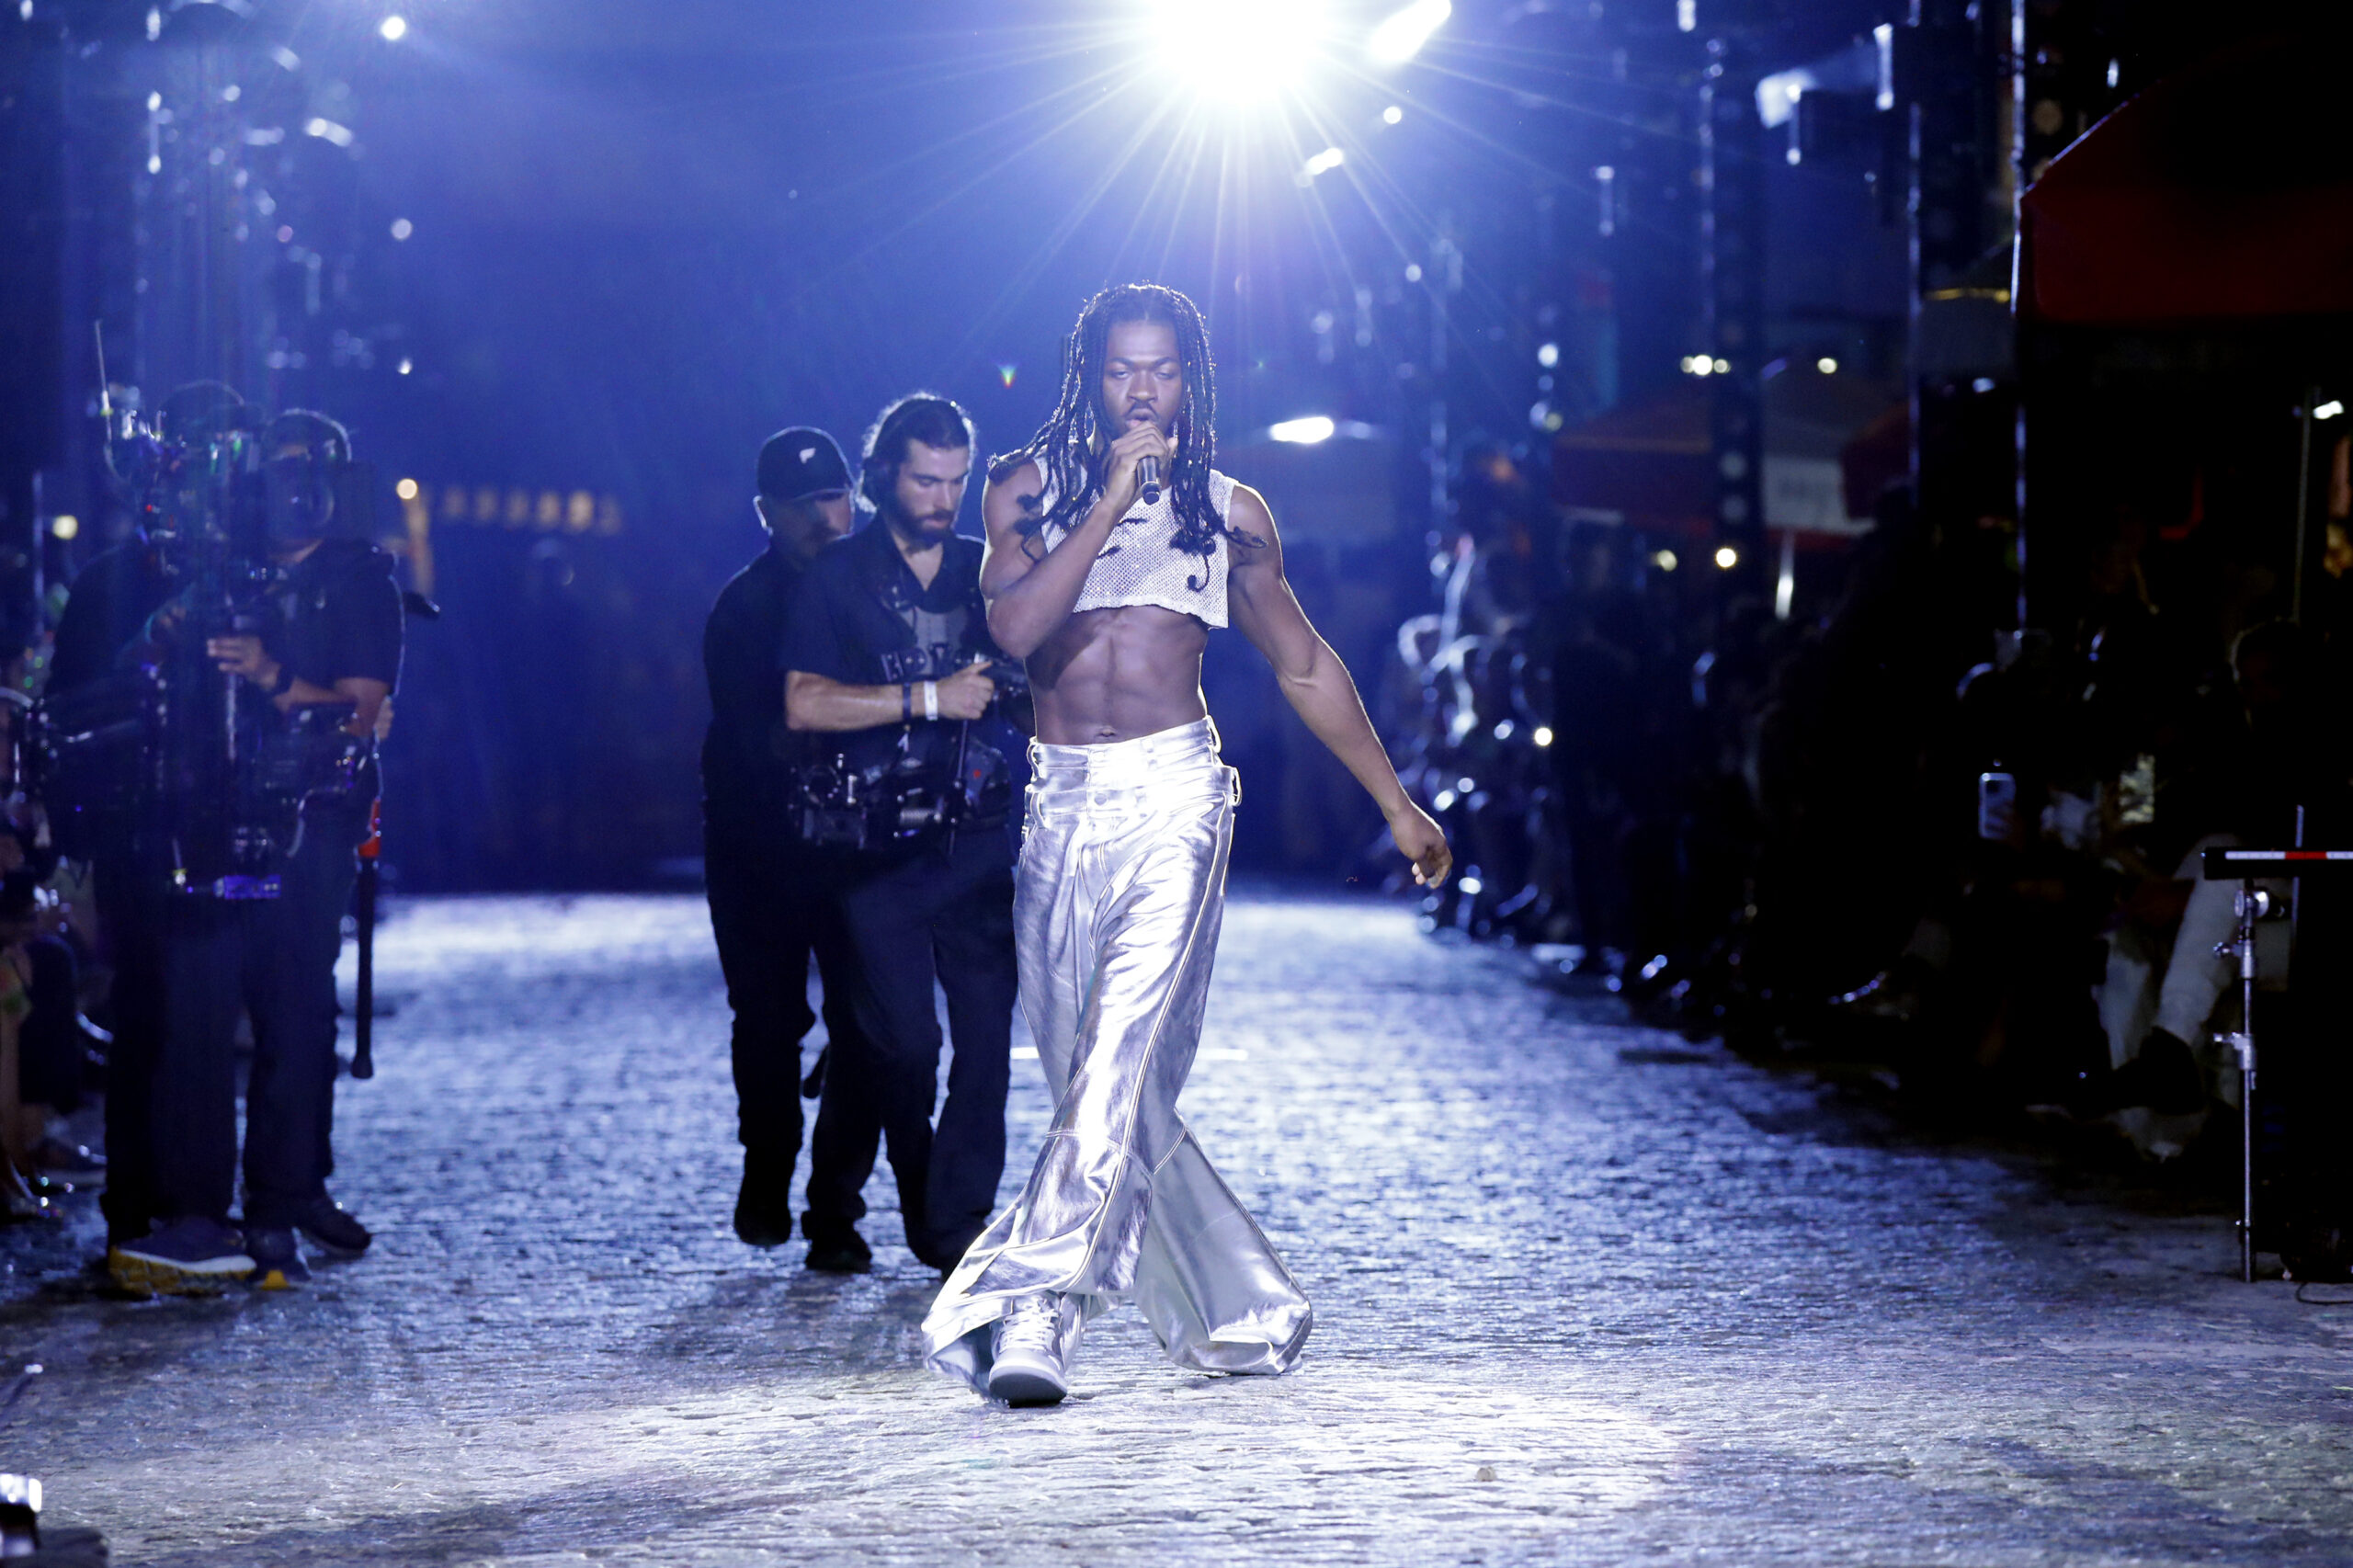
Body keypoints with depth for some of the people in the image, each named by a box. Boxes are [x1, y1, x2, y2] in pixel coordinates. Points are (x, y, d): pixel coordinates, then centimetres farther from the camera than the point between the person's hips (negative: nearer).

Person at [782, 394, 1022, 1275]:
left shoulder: (988, 571, 14)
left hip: (980, 838, 3)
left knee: (987, 1033, -5)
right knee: (903, 1039, -10)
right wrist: (928, 697, -12)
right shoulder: (838, 578, 3)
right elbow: (803, 706, -8)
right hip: (880, 841, -3)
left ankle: (957, 1228, 1)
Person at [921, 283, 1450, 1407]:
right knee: (1093, 1078, 6)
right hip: (1061, 805, 2)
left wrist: (1397, 804, 24)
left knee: (1123, 1050, -19)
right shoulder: (1026, 489, 9)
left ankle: (1033, 1304, -27)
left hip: (1173, 790, -2)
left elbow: (1305, 666, 21)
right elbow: (1013, 624, -9)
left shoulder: (1230, 512, 11)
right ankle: (1242, 1308, 19)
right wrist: (1112, 499, -12)